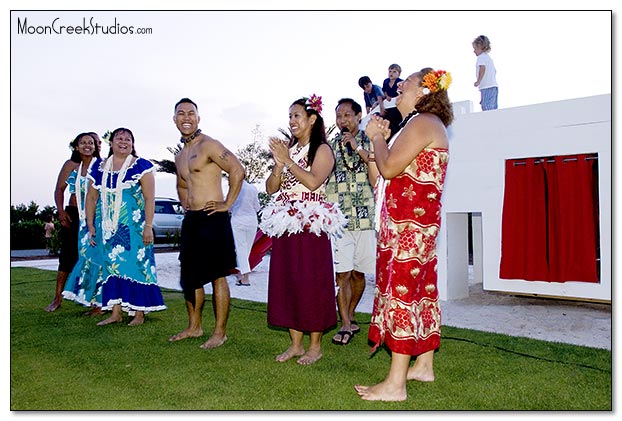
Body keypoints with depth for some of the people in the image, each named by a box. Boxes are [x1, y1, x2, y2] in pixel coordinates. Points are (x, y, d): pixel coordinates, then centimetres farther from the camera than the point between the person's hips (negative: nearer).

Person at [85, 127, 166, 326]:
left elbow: (150, 198, -9)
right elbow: (91, 198, 14)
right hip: (109, 227, 5)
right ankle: (116, 312, 13)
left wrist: (148, 226, -15)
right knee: (112, 265, 5)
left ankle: (139, 313, 5)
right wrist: (91, 226, 10)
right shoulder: (99, 168, 11)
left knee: (136, 264, -3)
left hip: (134, 226, -4)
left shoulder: (141, 166, -3)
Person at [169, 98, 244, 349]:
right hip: (190, 221, 9)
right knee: (190, 276, 14)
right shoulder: (180, 156, 18)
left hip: (212, 219, -9)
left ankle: (219, 333, 8)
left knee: (217, 277, -2)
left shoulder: (208, 145, -9)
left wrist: (227, 203, -17)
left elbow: (237, 171, -19)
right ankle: (194, 327, 28)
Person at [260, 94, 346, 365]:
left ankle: (315, 346, 12)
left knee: (312, 283, -1)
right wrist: (279, 164, -5)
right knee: (287, 282, 8)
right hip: (285, 225, 6)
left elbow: (313, 181, -19)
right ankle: (295, 344, 20)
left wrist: (288, 161, -13)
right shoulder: (288, 149, 16)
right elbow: (270, 188, 11)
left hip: (310, 225, -6)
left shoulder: (322, 150, -1)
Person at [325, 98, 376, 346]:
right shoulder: (330, 146, 12)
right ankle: (346, 325, 6)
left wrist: (359, 149, -11)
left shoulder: (370, 142, 8)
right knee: (341, 274, -4)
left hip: (366, 218, 0)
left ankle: (350, 315, 28)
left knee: (359, 272, 10)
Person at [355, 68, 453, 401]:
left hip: (409, 223, -11)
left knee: (400, 291, -10)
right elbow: (396, 172, 17)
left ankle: (395, 383, -5)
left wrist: (376, 137, -3)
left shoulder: (422, 123, -10)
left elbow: (389, 168, -20)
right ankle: (424, 365, 25)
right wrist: (382, 138, 10)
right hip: (417, 222, 11)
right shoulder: (422, 124, 23)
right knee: (420, 289, 14)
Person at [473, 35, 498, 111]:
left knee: (487, 109, -14)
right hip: (494, 86, 10)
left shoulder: (481, 57, -4)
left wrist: (478, 81, -24)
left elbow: (482, 68, -22)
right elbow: (494, 71, 29)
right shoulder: (488, 57, 23)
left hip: (486, 87, -10)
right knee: (493, 109, 9)